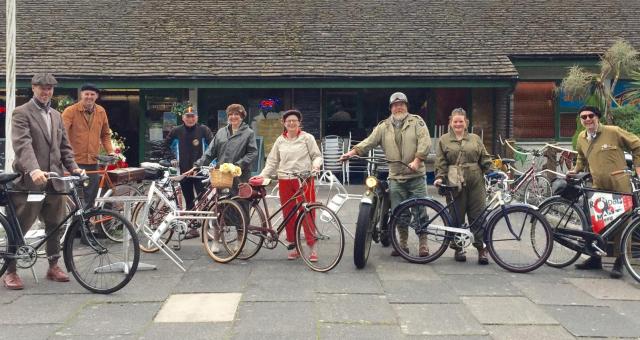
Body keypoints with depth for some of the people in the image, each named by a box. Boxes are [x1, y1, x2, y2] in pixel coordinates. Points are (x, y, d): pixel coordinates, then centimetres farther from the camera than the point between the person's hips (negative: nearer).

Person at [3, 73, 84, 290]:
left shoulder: (56, 116, 18)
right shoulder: (21, 113, -4)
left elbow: (64, 146, 17)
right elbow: (22, 144, -18)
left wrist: (73, 167, 0)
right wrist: (34, 169, -33)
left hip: (54, 179, 6)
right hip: (29, 180, -6)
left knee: (55, 226, 11)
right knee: (19, 228, 2)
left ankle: (53, 266, 23)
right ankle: (10, 271, 12)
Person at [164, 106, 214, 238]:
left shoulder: (203, 129, -5)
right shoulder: (177, 131, 5)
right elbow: (166, 145, 19)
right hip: (184, 170, 4)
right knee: (189, 201, 9)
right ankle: (192, 228, 18)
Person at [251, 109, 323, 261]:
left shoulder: (307, 138, 4)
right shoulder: (280, 141, 12)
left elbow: (317, 156, 4)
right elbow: (272, 161, 13)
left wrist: (316, 165, -17)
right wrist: (262, 175, 2)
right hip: (285, 181, 3)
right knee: (288, 214, 5)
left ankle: (312, 247, 3)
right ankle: (293, 246, 16)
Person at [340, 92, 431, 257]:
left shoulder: (416, 121, 2)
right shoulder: (384, 127, 9)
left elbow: (425, 142, -8)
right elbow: (369, 142, 1)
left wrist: (417, 160, -20)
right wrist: (352, 152, -13)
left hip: (416, 175, -3)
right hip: (396, 177, 3)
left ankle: (423, 244, 8)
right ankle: (403, 244, 19)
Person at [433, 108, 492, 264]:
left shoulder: (475, 139, 14)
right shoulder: (443, 140, 9)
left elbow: (485, 158, 14)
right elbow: (440, 163, 2)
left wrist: (491, 171, 1)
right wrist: (440, 178, -10)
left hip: (475, 184, 1)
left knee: (478, 216, -1)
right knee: (456, 217, 3)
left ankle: (481, 248, 5)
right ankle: (458, 248, 14)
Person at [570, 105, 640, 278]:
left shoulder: (613, 131, -7)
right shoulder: (581, 138, 8)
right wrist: (576, 171, 15)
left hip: (619, 185, -5)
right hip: (598, 187, 5)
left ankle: (619, 261, 4)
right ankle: (595, 258, 19)